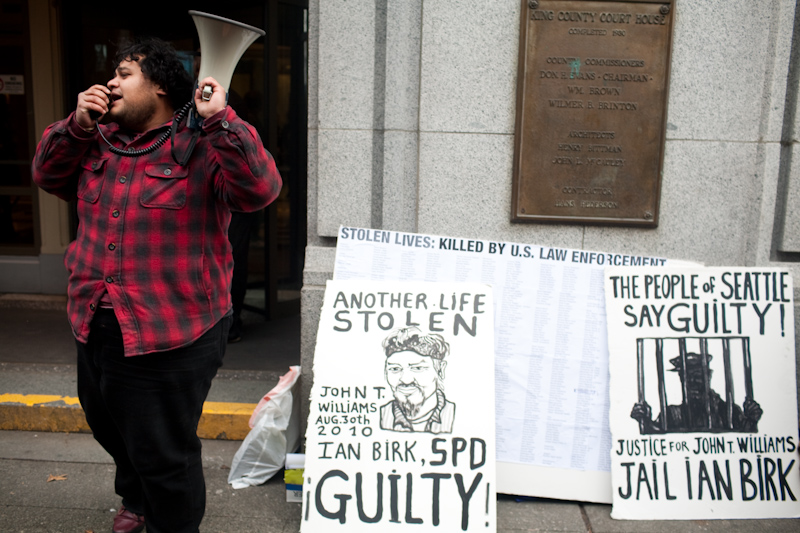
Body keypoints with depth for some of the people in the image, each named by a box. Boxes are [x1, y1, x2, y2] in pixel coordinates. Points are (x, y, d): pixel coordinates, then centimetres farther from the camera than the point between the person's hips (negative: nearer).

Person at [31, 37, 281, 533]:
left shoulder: (201, 146, -14)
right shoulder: (100, 142, 9)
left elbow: (261, 188, -26)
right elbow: (48, 175, 13)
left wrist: (220, 118, -31)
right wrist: (78, 125, -2)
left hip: (169, 338, -8)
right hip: (97, 326, 8)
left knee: (163, 452, 7)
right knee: (110, 428, 30)